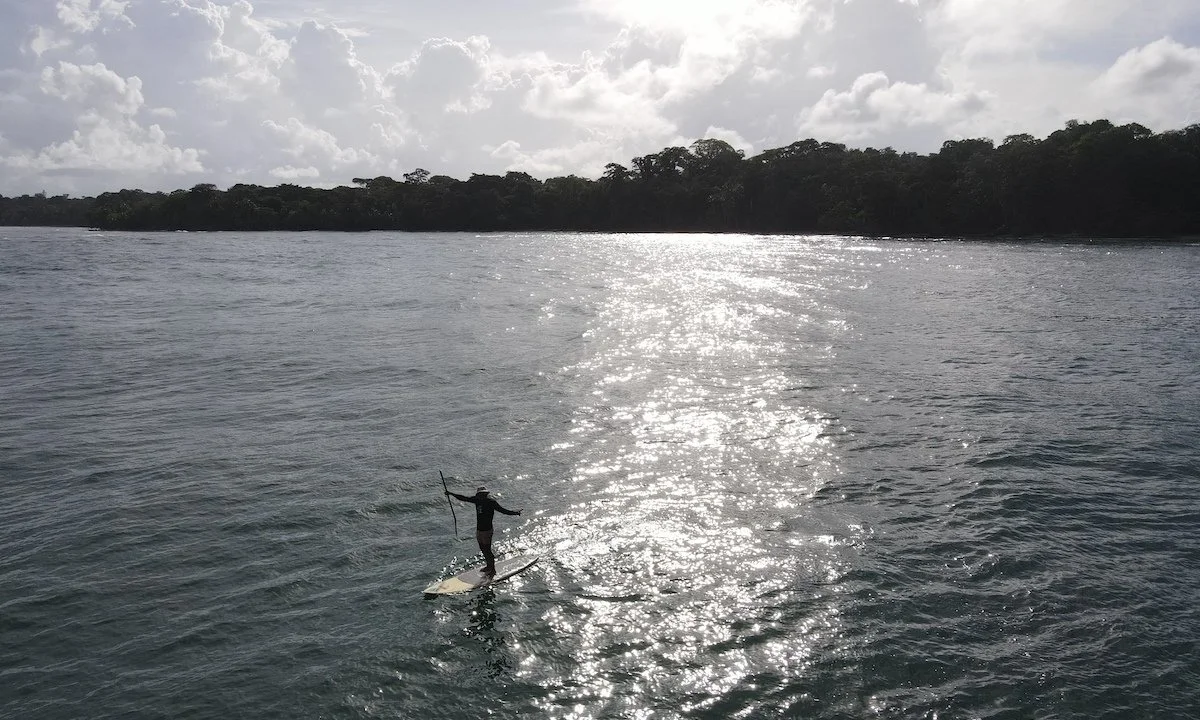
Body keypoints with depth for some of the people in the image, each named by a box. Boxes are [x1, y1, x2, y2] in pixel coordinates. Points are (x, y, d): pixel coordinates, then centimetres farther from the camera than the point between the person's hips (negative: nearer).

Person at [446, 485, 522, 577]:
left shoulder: (491, 502, -15)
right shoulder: (477, 500, 2)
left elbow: (502, 510, -20)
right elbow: (464, 498, 10)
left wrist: (515, 512, -33)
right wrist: (451, 493, 13)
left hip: (487, 530, -7)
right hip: (479, 530, 7)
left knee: (487, 550, -2)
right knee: (483, 550, 18)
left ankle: (492, 569, 13)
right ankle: (489, 566, 37)